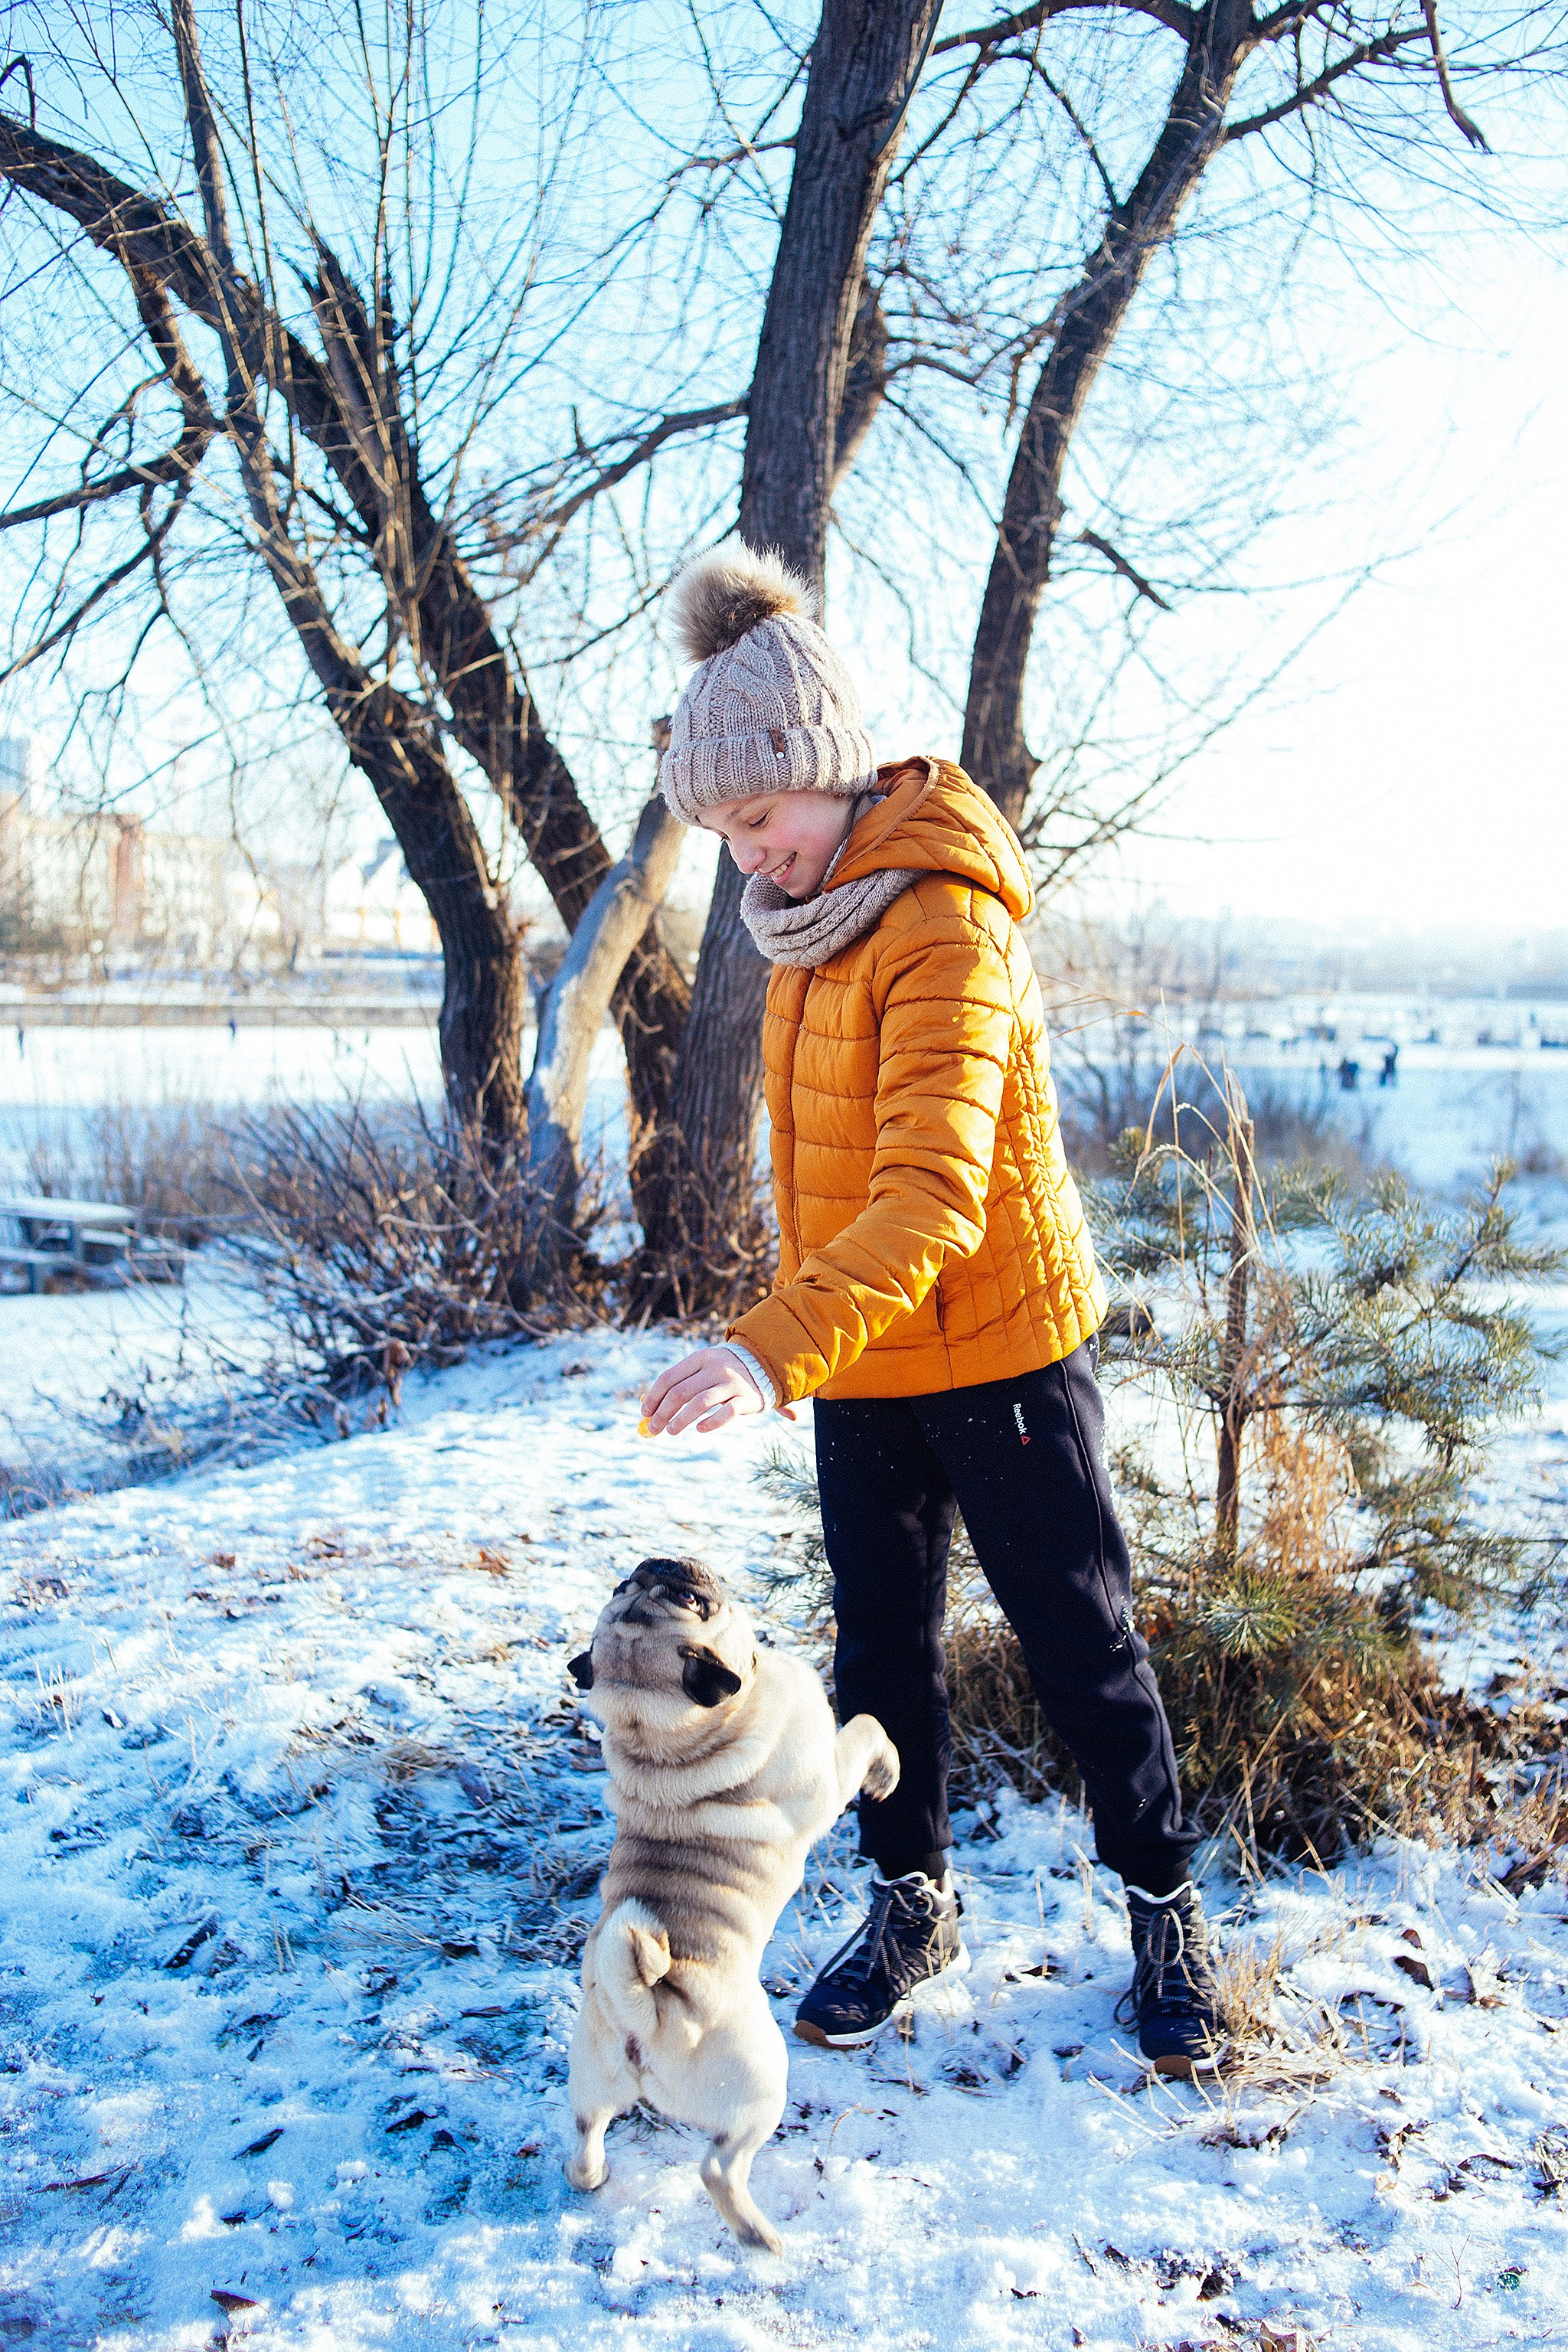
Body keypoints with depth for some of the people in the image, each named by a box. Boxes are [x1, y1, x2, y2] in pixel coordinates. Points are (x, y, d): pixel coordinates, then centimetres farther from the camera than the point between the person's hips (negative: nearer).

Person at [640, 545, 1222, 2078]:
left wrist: (771, 1351, -46)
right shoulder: (807, 923, 6)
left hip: (999, 1352, -7)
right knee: (879, 1648, 15)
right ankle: (912, 1905, 34)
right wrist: (794, 1342, 14)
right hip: (858, 1370, 8)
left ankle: (1165, 1910, 28)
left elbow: (935, 1194, -35)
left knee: (1081, 1639, 8)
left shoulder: (943, 926, -23)